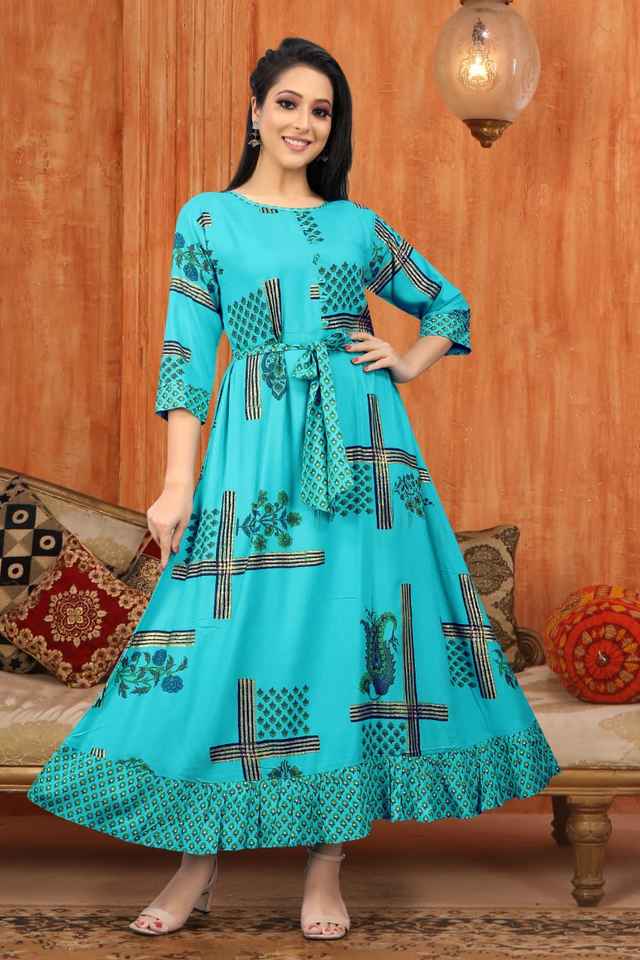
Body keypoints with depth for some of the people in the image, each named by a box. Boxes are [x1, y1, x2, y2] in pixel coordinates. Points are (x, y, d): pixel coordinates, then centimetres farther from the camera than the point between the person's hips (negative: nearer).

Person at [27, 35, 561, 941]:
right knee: (234, 627, -4)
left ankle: (327, 865, 9)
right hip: (256, 443, -2)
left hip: (361, 443, 2)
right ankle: (199, 863, 8)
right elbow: (186, 354, 1)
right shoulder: (207, 218, 7)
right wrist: (178, 484, -6)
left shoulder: (358, 224, 12)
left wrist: (409, 364, 5)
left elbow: (449, 305, 25)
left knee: (351, 621, -1)